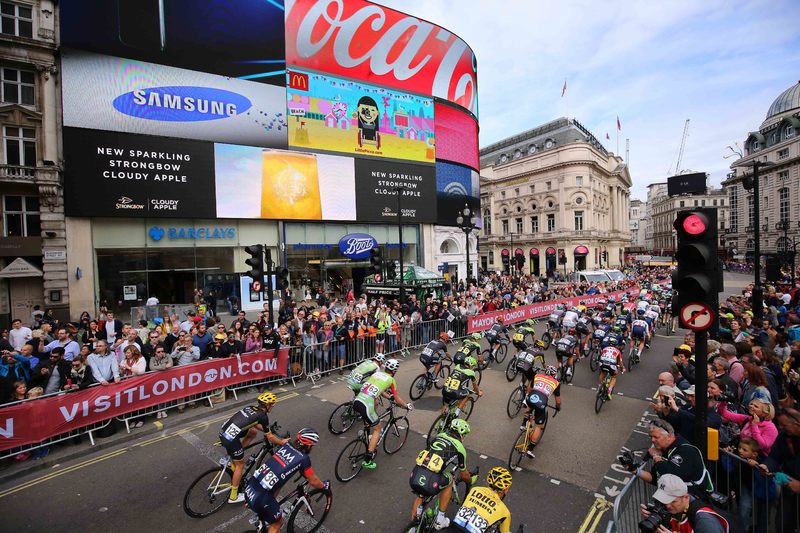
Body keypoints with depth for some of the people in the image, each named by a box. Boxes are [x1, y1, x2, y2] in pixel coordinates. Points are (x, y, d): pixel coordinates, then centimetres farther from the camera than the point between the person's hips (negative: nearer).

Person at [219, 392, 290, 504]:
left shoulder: (251, 408, 14)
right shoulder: (263, 416, -6)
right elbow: (270, 437, 2)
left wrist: (266, 429, 40)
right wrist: (282, 442, 18)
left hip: (223, 431, 7)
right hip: (231, 439, -7)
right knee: (240, 465, 12)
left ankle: (233, 457, 25)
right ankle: (233, 496, 24)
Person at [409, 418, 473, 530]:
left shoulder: (439, 436, 21)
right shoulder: (459, 448, 9)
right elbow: (464, 475, 25)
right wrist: (470, 482, 48)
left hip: (414, 478, 4)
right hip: (430, 484, -4)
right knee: (449, 481, 27)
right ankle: (440, 520, 29)